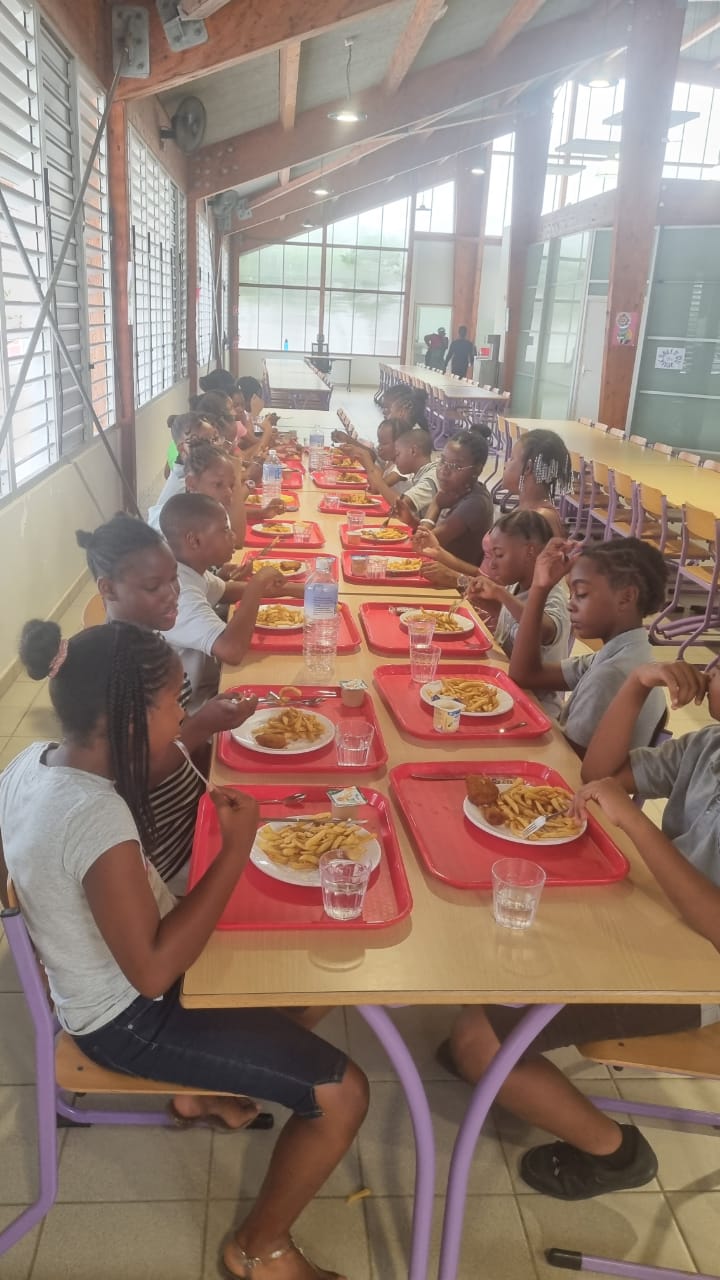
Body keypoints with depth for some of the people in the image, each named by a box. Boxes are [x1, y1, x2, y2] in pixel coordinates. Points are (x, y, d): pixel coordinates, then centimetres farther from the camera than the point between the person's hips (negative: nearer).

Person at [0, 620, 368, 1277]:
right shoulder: (96, 815, -36)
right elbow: (154, 971, -29)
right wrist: (236, 849, -26)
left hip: (97, 980, 9)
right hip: (128, 1018, -9)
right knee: (342, 1094, -7)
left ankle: (202, 1090, 38)